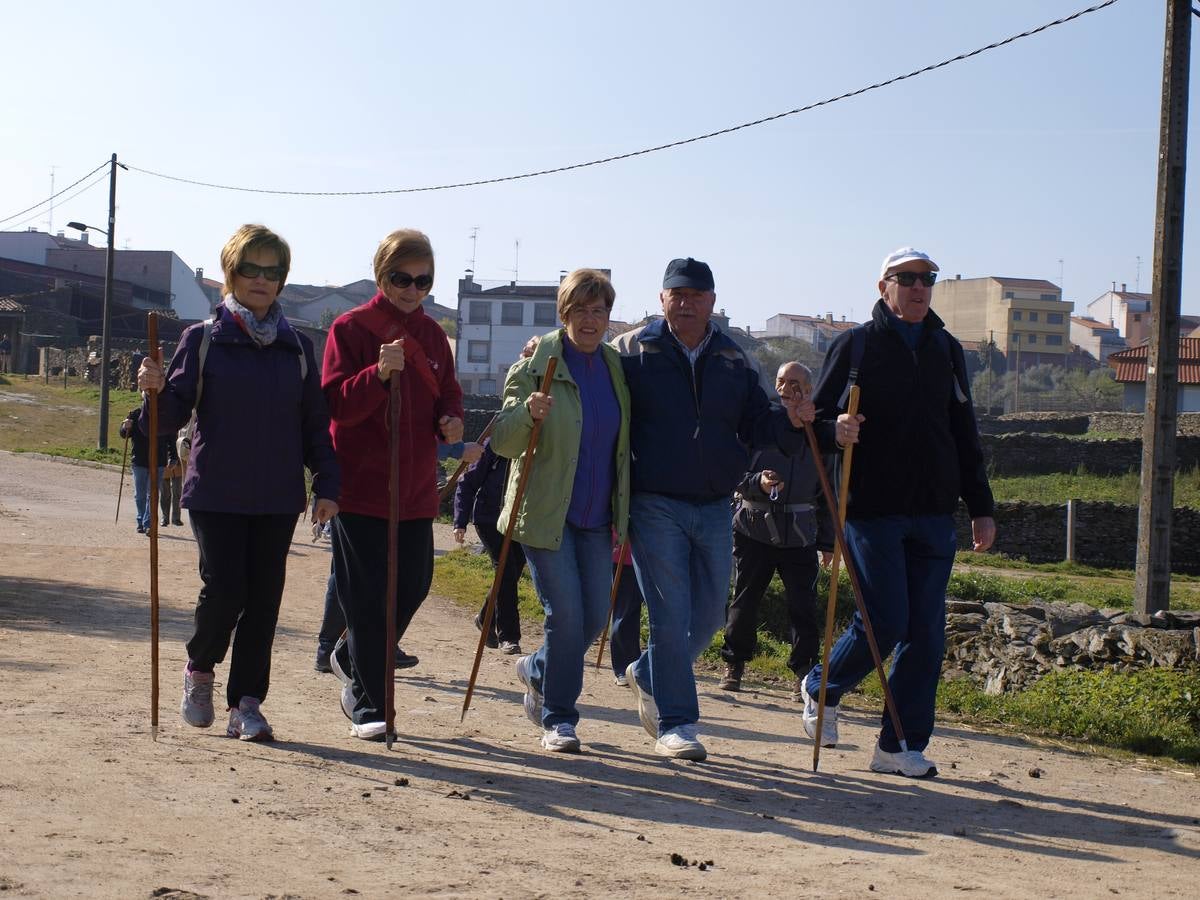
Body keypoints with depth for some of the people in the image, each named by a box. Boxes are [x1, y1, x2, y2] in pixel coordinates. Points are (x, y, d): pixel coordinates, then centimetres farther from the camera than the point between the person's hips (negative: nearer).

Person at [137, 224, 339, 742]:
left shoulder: (296, 347, 8)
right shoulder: (202, 339, 1)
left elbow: (314, 424, 10)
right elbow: (172, 418, -3)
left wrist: (326, 485, 2)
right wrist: (155, 390, -23)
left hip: (278, 498, 3)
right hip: (216, 494, -3)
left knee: (264, 600, 3)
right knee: (224, 591, -9)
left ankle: (246, 703, 13)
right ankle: (199, 669, 20)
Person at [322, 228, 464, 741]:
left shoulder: (433, 335, 12)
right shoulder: (351, 328, -5)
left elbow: (447, 393, 19)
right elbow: (337, 403, -13)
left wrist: (451, 420, -4)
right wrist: (379, 374, -30)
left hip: (417, 489, 6)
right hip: (362, 487, -6)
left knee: (412, 589, 10)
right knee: (368, 599, -3)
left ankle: (362, 682, 29)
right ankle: (368, 706, 8)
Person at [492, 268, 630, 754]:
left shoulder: (617, 367, 9)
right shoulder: (537, 364, -7)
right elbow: (502, 441, -11)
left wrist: (624, 513, 10)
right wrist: (527, 412, -30)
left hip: (596, 516, 5)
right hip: (544, 512, -5)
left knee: (595, 616, 7)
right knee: (566, 614, -10)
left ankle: (537, 670, 35)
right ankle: (558, 718, 6)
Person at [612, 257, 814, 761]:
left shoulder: (733, 361, 10)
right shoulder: (633, 352, -2)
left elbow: (756, 426, 8)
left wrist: (789, 421, -11)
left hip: (714, 509, 5)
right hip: (656, 506, -5)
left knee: (708, 616, 12)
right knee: (672, 616, -5)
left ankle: (647, 676, 36)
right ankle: (674, 723, 5)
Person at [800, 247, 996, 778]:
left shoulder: (946, 350, 15)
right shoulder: (855, 345, 2)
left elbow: (965, 436, 18)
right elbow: (819, 420, 1)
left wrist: (981, 508, 14)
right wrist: (836, 429, -23)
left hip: (934, 514, 5)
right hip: (872, 510, -4)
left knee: (926, 633, 2)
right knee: (885, 622, -8)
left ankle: (901, 746, 11)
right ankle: (821, 690, 19)